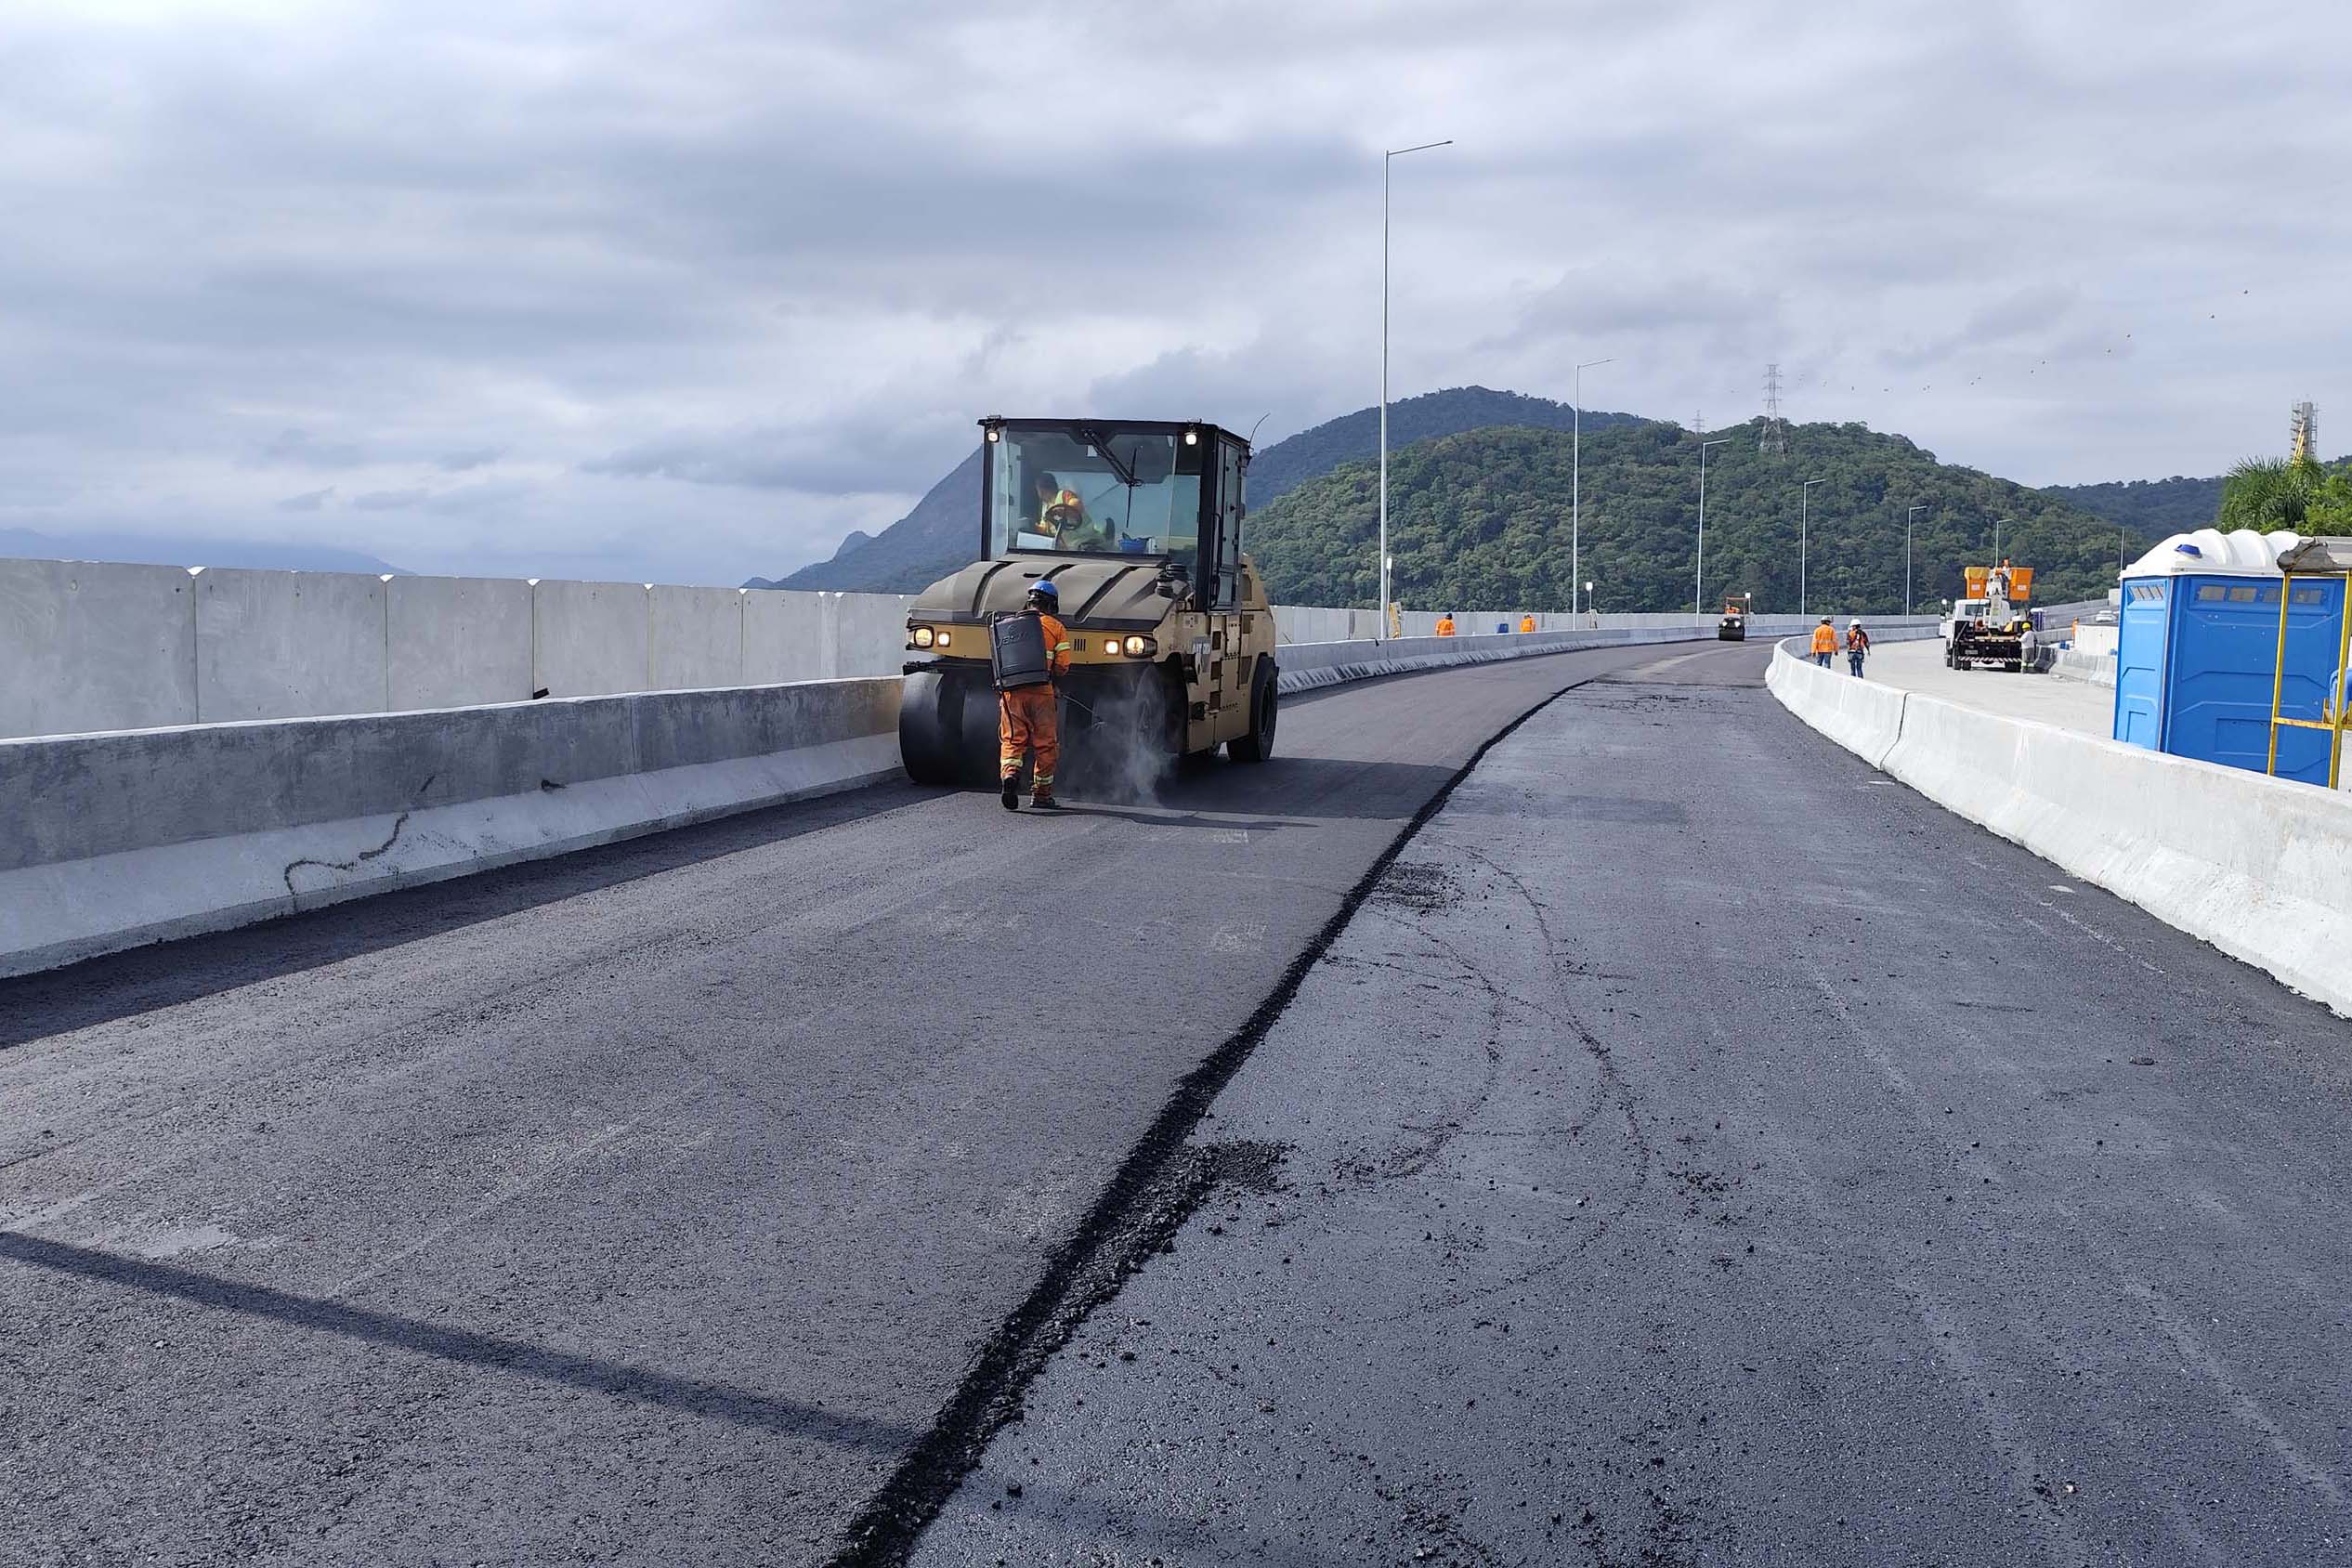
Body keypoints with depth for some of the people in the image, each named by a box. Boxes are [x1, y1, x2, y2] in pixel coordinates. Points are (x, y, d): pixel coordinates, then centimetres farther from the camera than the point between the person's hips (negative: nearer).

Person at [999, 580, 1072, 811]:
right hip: (1041, 691, -2)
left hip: (1011, 690, 2)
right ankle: (1041, 794, 13)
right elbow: (1062, 666, 1)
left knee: (1012, 741, 7)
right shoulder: (1056, 627, 5)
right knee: (1045, 744, 9)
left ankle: (1010, 775, -20)